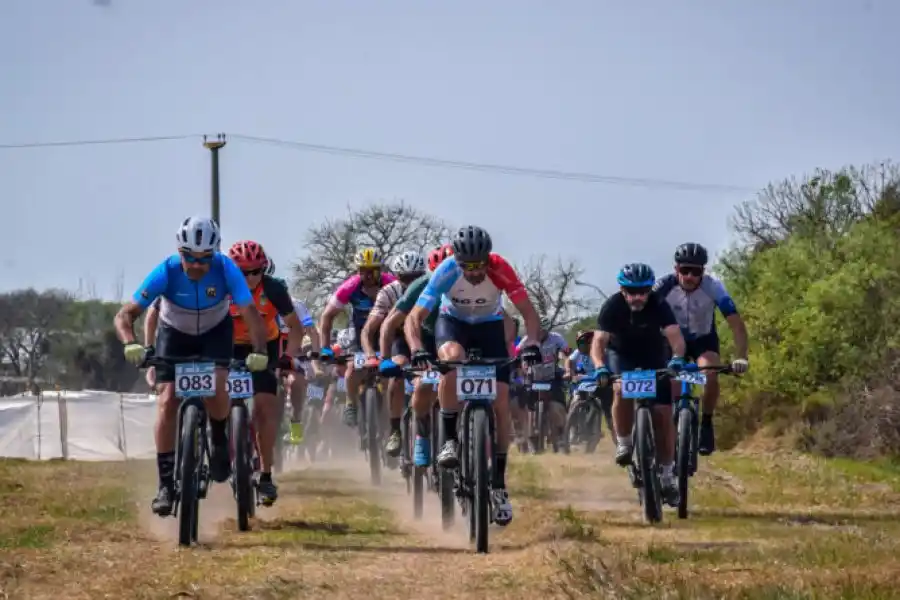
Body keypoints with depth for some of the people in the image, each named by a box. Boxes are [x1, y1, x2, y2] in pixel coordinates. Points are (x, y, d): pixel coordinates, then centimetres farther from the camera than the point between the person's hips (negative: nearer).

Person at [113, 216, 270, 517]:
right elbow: (125, 315, -32)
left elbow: (251, 315, -32)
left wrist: (258, 351, -50)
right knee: (167, 402, -15)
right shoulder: (166, 272, -31)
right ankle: (165, 484, -11)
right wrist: (131, 345, -52)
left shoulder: (226, 269, -30)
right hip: (175, 333, 0)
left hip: (215, 332, 0)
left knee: (216, 387, -27)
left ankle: (219, 440, 5)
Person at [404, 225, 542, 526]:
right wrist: (417, 350, -49)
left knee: (500, 401, -10)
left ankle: (498, 485, 0)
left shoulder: (500, 270, -30)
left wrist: (532, 344, -48)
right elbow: (414, 318, -30)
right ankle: (450, 440, -25)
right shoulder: (446, 272, -30)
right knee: (452, 357, -37)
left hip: (489, 326, 1)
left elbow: (528, 312, -29)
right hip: (452, 323, -1)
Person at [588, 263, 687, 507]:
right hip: (621, 355, 0)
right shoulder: (612, 306, -27)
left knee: (663, 414, -8)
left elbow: (675, 336, -39)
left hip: (654, 357, 0)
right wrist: (600, 367, -54)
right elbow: (598, 342, -35)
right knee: (621, 390, -32)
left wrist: (677, 358, -60)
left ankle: (667, 475, 1)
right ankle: (624, 442, -12)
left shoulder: (658, 305, -28)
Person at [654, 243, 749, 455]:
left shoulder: (713, 287, -28)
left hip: (704, 340, -1)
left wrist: (741, 358, -43)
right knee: (672, 386, -18)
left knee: (710, 375, -28)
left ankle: (706, 424, -8)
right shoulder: (664, 286, -28)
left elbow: (736, 323, -30)